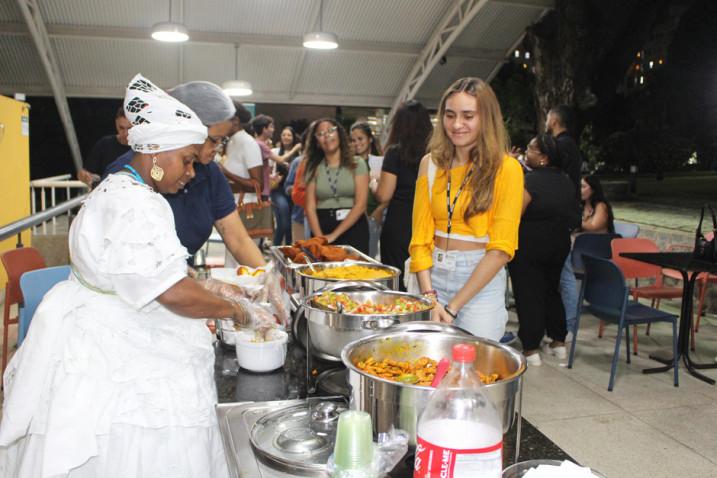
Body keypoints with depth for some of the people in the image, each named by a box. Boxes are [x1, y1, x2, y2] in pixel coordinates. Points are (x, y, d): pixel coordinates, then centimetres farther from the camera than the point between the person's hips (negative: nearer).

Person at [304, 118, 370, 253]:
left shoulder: (357, 163, 0)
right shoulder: (314, 168, 7)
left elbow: (360, 205, -8)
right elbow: (310, 207, 1)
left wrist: (334, 235, -14)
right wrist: (320, 237, -15)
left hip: (353, 228, -2)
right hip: (322, 227, 2)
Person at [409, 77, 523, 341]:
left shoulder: (505, 168, -7)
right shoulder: (431, 163, 5)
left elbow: (501, 249, -11)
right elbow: (420, 236, 2)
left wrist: (453, 306, -14)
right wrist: (429, 296, -10)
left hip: (482, 282, -3)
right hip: (435, 275, 3)